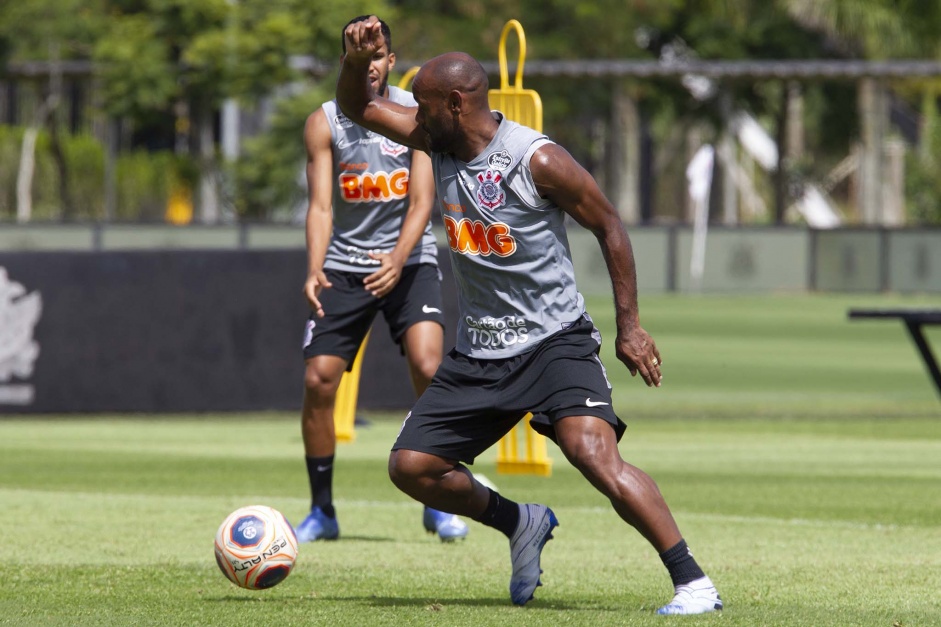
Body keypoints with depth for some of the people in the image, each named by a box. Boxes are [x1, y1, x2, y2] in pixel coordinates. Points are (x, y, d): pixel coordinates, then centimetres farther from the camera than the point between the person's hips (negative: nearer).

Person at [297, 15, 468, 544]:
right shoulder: (324, 123, -3)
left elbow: (422, 201, -11)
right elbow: (321, 206, -7)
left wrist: (398, 259, -29)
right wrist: (315, 270, -25)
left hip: (408, 261, -2)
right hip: (345, 264, 2)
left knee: (429, 367, -21)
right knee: (318, 380, -7)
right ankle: (322, 511, 9)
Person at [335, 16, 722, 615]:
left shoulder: (538, 159, -16)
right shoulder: (439, 140, 3)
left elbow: (609, 226, -8)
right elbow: (359, 106, 13)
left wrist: (630, 327, -9)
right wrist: (359, 57, -9)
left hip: (554, 340, -7)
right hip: (479, 351, 7)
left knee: (595, 454, -28)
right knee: (411, 467, 1)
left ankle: (694, 584, -26)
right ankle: (521, 524, 25)